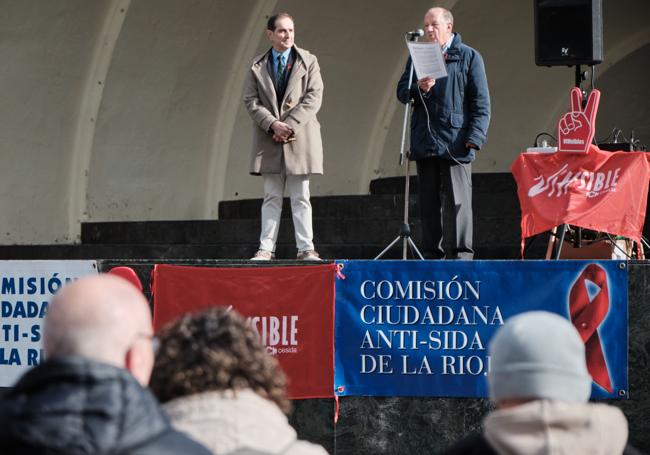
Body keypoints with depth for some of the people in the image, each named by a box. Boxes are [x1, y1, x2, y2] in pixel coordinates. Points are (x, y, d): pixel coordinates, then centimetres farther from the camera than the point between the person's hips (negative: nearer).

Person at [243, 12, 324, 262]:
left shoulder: (308, 61, 5)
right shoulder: (257, 66, 8)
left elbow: (313, 97, -3)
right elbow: (251, 100, 2)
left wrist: (290, 125, -13)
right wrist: (273, 124, -13)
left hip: (300, 137, -1)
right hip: (269, 139, 1)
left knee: (300, 197, 1)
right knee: (271, 197, 3)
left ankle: (306, 248, 2)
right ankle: (266, 248, 3)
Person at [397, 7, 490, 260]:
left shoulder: (469, 57, 5)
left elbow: (481, 102, 0)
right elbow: (401, 92, 11)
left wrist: (474, 137, -10)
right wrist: (419, 88, -12)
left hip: (455, 143, -4)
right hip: (424, 142, 4)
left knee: (456, 201, -9)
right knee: (428, 203, 6)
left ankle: (460, 255, -8)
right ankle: (432, 255, 10)